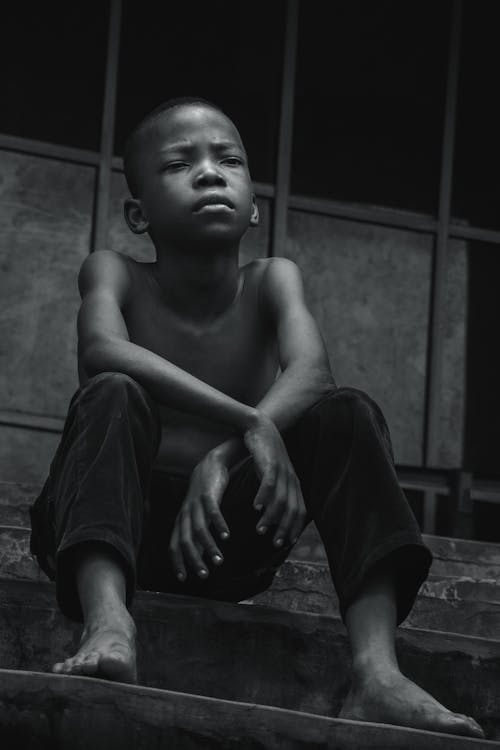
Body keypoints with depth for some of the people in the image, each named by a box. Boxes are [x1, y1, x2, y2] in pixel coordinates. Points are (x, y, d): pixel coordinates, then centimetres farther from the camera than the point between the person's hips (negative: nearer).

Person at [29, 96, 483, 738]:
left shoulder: (271, 280, 1)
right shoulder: (113, 273, -4)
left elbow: (311, 371, -20)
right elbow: (102, 352, -29)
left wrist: (225, 457, -39)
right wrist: (248, 422, -41)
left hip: (223, 540, 2)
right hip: (114, 525, -2)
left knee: (347, 413, -17)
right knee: (112, 396, -28)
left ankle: (377, 672, -36)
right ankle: (107, 625, -52)